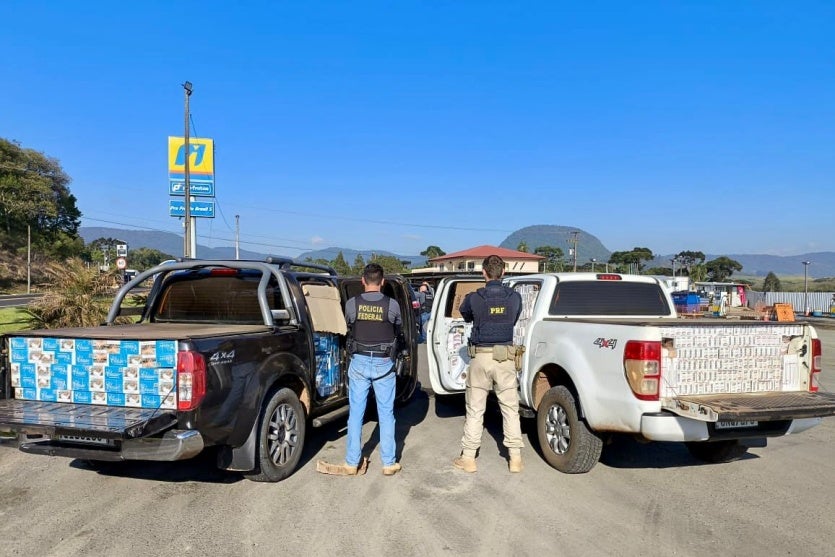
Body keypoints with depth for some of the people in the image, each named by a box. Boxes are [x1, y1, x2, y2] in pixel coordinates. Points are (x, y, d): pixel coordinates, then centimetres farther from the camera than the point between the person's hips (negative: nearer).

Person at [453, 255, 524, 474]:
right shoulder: (515, 297, -2)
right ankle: (515, 457, 14)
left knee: (475, 409, 8)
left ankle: (468, 457, 14)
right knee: (510, 408, 10)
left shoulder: (473, 298, -8)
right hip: (505, 356, 2)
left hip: (481, 356, -1)